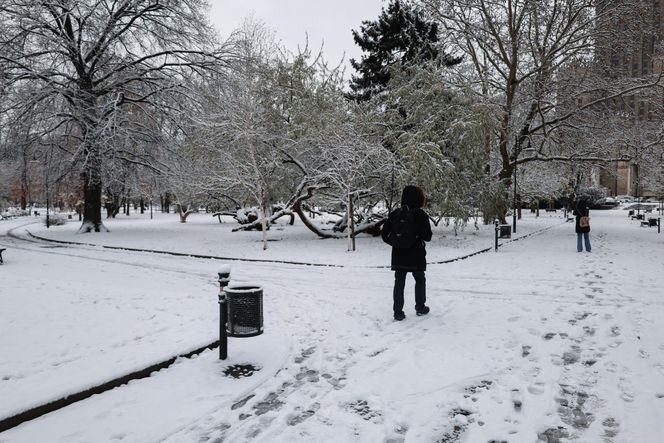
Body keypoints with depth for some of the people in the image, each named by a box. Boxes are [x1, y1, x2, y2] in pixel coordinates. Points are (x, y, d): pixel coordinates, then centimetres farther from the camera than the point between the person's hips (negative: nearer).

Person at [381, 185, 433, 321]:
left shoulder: (395, 214, -1)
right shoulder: (420, 214, -12)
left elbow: (384, 234, 1)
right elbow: (427, 237, -10)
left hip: (398, 256, 2)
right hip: (416, 256, -2)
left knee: (399, 282, 9)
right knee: (420, 280, 18)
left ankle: (398, 312, 9)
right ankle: (420, 308, 28)